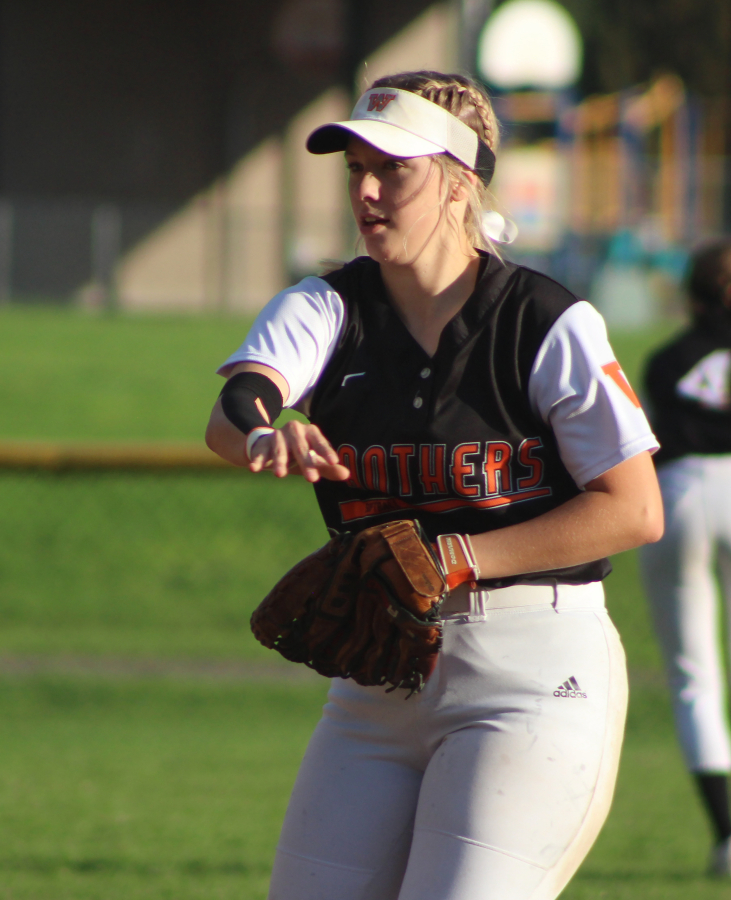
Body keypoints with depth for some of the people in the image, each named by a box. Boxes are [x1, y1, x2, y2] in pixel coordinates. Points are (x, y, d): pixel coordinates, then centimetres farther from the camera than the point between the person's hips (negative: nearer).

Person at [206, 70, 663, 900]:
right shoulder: (325, 310, 2)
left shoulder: (549, 324, -8)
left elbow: (635, 511, -12)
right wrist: (263, 435, -44)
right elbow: (230, 414, -19)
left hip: (533, 675, -5)